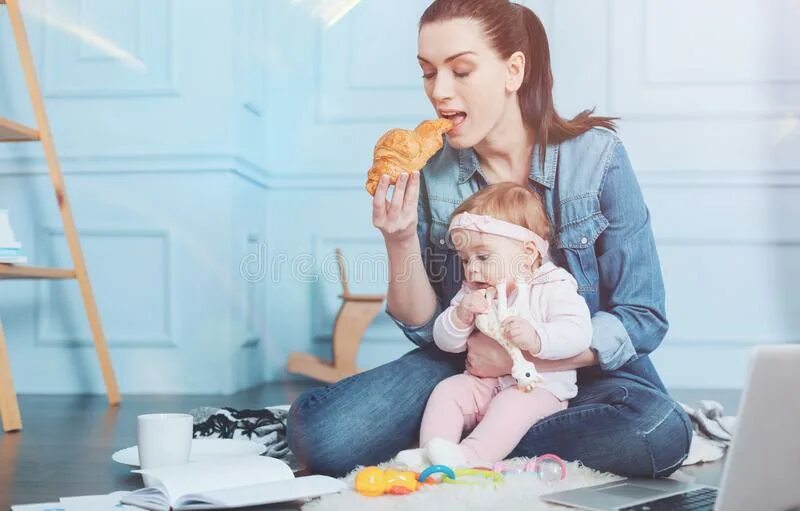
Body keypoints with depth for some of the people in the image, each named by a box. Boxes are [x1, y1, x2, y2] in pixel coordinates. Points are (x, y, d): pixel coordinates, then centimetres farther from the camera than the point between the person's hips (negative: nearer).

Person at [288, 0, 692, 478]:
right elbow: (424, 327, -1)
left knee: (661, 433, -34)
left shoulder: (596, 156, -13)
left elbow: (643, 320, -10)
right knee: (316, 429, -21)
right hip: (464, 368, 1)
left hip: (581, 370, -1)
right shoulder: (430, 170, -5)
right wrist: (401, 241, -19)